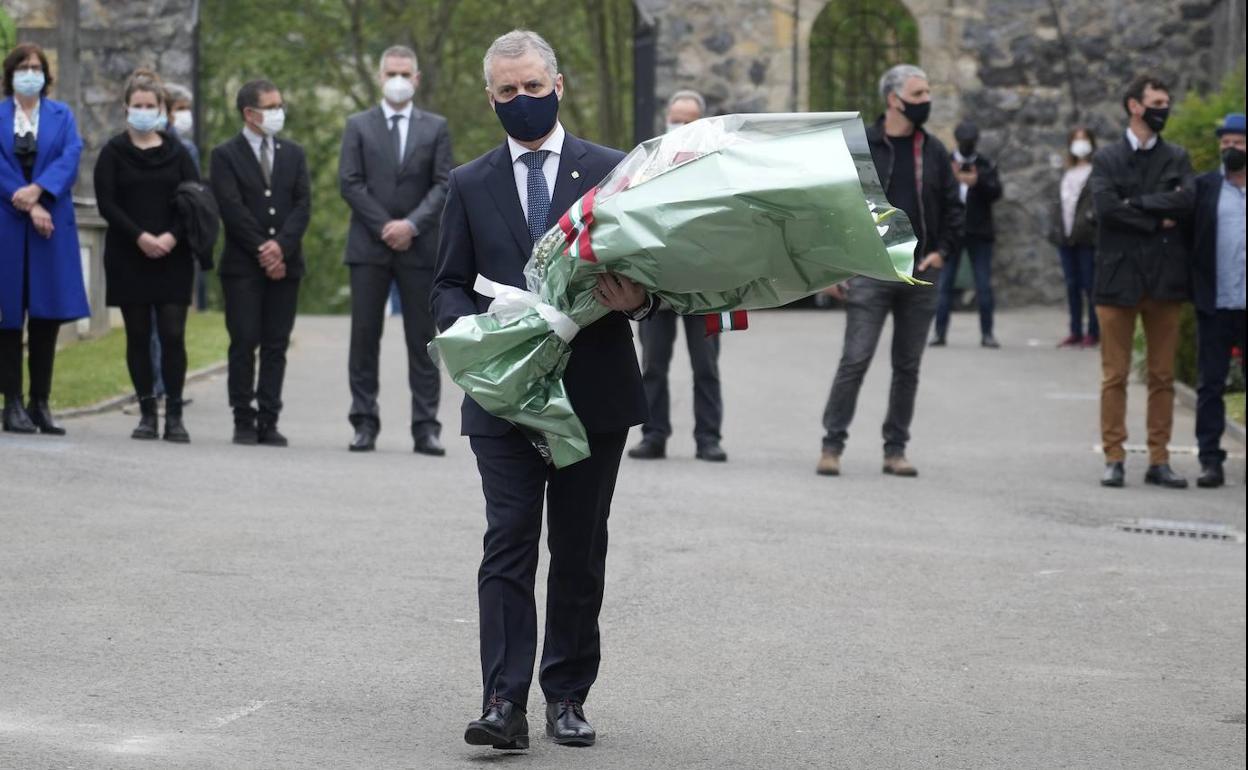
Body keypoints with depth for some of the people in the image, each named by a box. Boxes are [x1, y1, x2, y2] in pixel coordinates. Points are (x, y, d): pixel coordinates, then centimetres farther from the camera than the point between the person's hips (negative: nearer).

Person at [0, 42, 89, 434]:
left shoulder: (61, 115, 12)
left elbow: (71, 157, -3)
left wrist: (37, 191, -17)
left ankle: (41, 403, 6)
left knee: (48, 315, 1)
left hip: (51, 224, 2)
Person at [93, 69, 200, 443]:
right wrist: (140, 236, -16)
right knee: (138, 335, 2)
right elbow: (106, 203, -3)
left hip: (173, 257, 0)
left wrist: (172, 236, -13)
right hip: (127, 257, 0)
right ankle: (147, 413, 7)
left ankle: (174, 415, -5)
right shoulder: (113, 152, 5)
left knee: (173, 334, -7)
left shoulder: (177, 152, 9)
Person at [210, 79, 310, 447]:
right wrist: (261, 251, -12)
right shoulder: (226, 155, 0)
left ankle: (269, 421, 4)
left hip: (284, 264, 4)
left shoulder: (293, 153, 14)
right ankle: (244, 421, 1)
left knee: (276, 345, 2)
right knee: (244, 343, -4)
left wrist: (281, 246, -10)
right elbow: (232, 209, -8)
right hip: (243, 265, -4)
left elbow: (303, 205, 4)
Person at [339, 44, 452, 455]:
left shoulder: (435, 127, 9)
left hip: (419, 247, 0)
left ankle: (426, 427, 0)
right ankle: (365, 423, 5)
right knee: (364, 338, 0)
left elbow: (444, 185, 1)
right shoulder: (359, 125, 8)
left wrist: (411, 225, -13)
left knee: (422, 340, 0)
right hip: (369, 247, 0)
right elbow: (349, 183, 0)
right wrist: (384, 227, -9)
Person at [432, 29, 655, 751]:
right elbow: (450, 286, 10)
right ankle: (504, 703, -13)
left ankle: (568, 696, 16)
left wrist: (639, 300, -16)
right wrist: (474, 329, -11)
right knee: (509, 544, -8)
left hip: (594, 392, 0)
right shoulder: (471, 185, 9)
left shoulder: (612, 170, 6)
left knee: (580, 551, 7)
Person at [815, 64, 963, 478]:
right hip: (871, 271, -4)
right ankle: (832, 444, 0)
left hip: (920, 274, 4)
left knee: (908, 367, 7)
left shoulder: (934, 152, 9)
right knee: (855, 360, -8)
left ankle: (895, 450, 14)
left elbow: (953, 207, 15)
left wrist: (943, 250, -1)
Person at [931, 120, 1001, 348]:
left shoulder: (986, 165, 5)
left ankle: (987, 333, 6)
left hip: (978, 233, 0)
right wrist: (950, 178, -21)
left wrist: (978, 182, -26)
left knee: (984, 284, 1)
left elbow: (996, 193, -8)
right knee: (944, 283, 0)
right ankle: (940, 331, 5)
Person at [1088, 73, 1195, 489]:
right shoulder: (1107, 159, 6)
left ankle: (1159, 461, 10)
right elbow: (1105, 206, -11)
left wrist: (1135, 203, -11)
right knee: (1114, 376, 0)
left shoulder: (1176, 158, 12)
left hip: (1164, 279, 2)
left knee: (1163, 377, 5)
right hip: (1119, 277, -2)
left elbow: (1187, 201, -8)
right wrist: (1157, 219, -10)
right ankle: (1113, 458, 5)